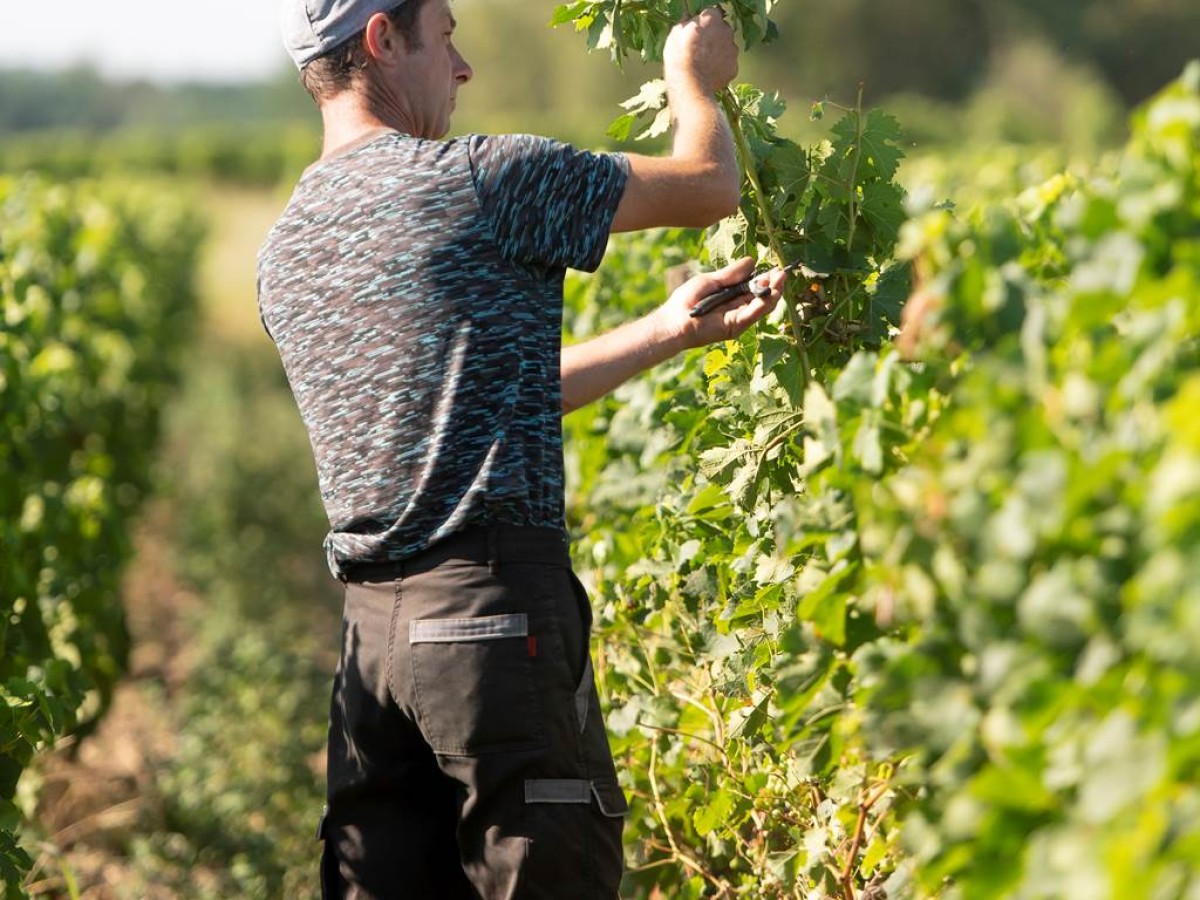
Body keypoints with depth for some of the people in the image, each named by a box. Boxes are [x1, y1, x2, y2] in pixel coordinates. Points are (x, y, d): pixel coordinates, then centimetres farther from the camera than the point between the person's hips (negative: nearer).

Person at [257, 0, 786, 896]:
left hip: (368, 622, 7)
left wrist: (669, 330, 27)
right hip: (498, 606, -7)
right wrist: (694, 76, 25)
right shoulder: (483, 180, -8)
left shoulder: (286, 246, 16)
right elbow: (709, 185, 3)